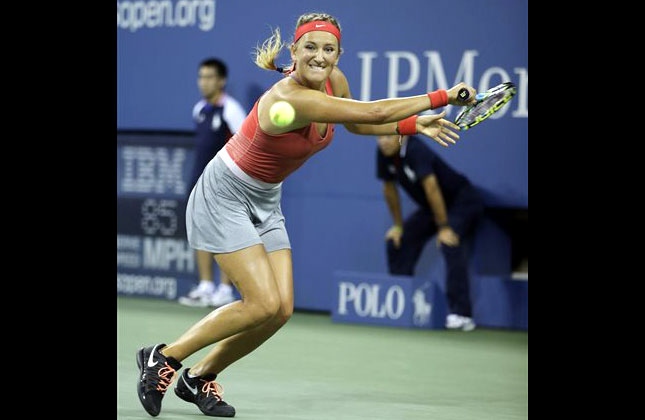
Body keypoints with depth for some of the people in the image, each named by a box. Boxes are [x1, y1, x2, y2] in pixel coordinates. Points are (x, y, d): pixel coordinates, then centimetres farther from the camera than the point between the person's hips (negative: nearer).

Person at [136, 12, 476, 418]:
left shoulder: (335, 81, -7)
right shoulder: (290, 98, -34)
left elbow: (357, 123, 16)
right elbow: (374, 112, -37)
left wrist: (415, 124, 7)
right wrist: (442, 97, -30)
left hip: (266, 201, 8)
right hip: (224, 197, -8)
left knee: (281, 310, -2)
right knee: (264, 304, -16)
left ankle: (200, 377, 15)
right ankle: (163, 357, -1)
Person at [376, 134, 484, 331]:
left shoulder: (416, 150, -31)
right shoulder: (384, 153, -7)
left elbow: (431, 187, -34)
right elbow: (389, 189, 5)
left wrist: (444, 228, -35)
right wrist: (398, 226, 8)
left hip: (461, 202, -9)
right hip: (430, 208, 9)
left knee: (450, 244, -31)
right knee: (396, 241, 3)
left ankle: (462, 315, -34)